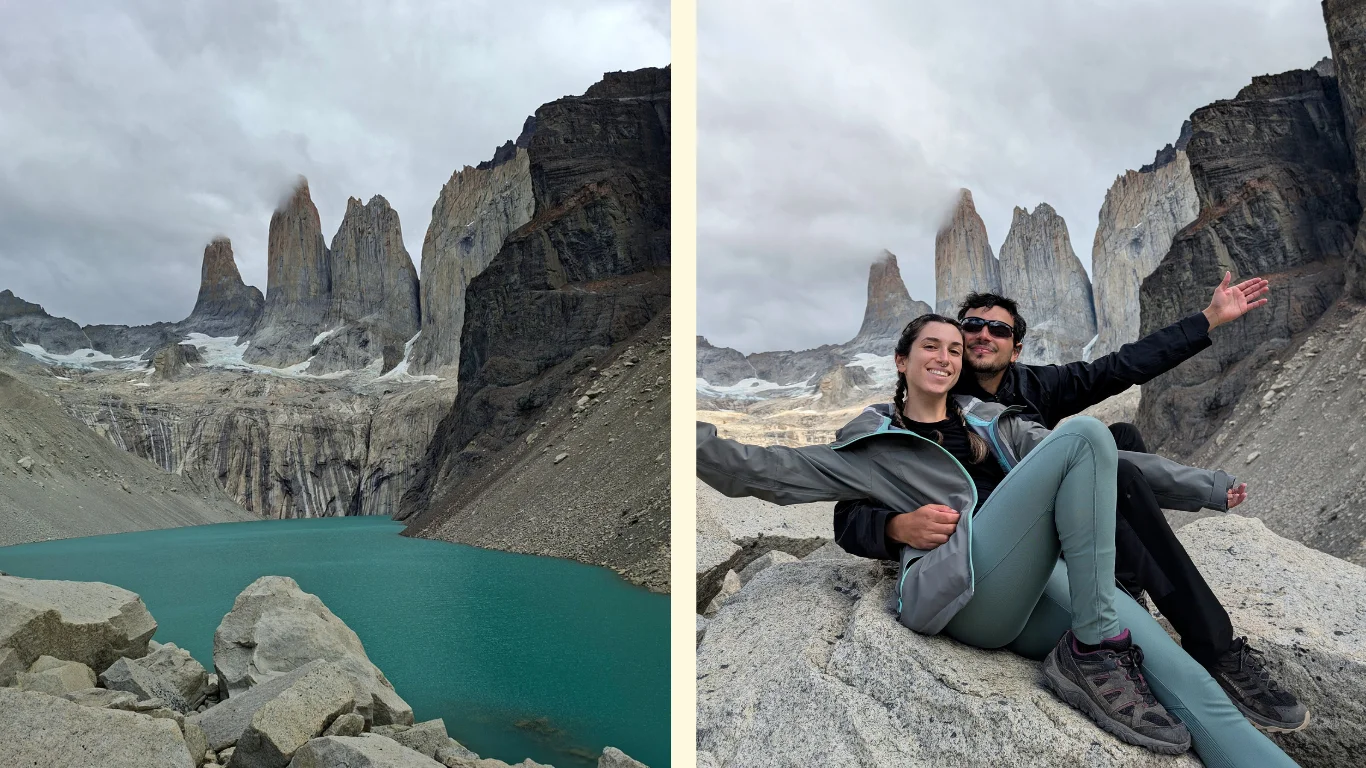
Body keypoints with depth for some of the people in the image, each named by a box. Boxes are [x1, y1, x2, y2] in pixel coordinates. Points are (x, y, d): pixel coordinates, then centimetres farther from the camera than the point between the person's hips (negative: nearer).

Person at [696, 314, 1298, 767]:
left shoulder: (993, 424, 27)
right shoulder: (875, 446, 14)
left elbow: (1113, 466, 28)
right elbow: (771, 473, 4)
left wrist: (1207, 489, 25)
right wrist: (692, 438, -9)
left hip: (1044, 587, 5)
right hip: (969, 589, -5)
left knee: (1184, 684, -21)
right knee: (1084, 432, -18)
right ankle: (1092, 653, -22)